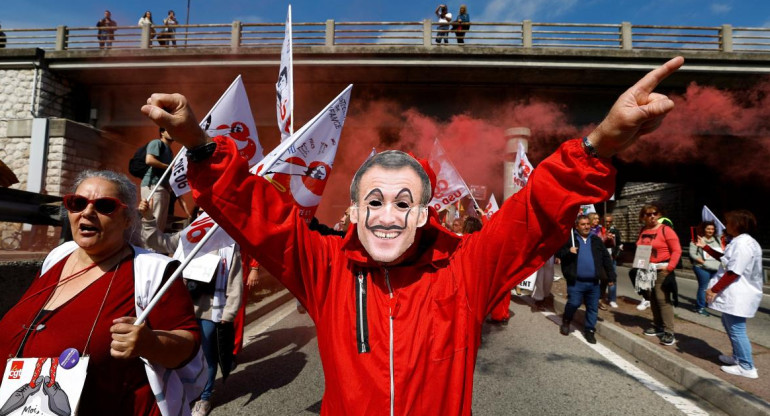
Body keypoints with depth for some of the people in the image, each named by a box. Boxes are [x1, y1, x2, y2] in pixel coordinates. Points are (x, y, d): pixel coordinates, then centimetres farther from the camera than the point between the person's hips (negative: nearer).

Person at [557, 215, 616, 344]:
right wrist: (568, 251, -21)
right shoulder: (569, 238, -2)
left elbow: (606, 258, 11)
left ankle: (589, 330, 23)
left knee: (593, 307, 8)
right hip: (576, 281, -4)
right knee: (573, 303, -4)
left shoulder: (596, 240, 9)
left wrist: (611, 276, 8)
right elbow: (558, 252, -1)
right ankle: (566, 320, 25)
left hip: (593, 282, 4)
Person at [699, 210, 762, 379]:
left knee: (736, 329, -2)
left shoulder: (742, 244, -23)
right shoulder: (741, 242, 11)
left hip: (737, 296, -11)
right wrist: (705, 247, 22)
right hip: (735, 294, 11)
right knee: (729, 324, 24)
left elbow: (733, 272, -25)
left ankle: (747, 368, 8)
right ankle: (738, 357, 37)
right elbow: (726, 260, 24)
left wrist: (714, 290, -20)